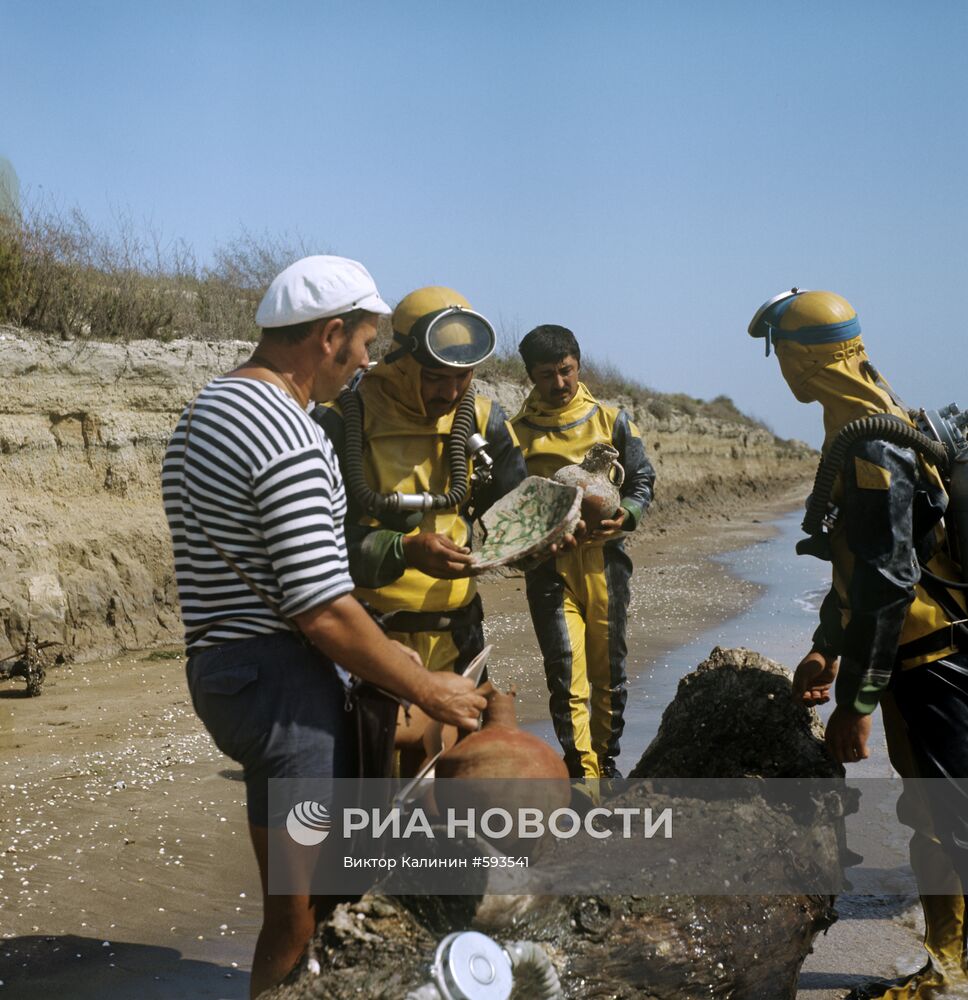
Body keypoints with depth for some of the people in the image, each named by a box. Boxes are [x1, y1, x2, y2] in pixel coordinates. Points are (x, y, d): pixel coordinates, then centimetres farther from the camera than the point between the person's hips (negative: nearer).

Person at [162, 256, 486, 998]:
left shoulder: (205, 410, 12)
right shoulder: (288, 438, -20)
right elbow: (325, 611, -22)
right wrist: (430, 691, -11)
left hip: (220, 666, 10)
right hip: (280, 678, -10)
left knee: (298, 899, 20)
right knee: (301, 916, 1)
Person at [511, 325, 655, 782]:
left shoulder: (612, 421, 8)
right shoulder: (517, 432, 5)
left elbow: (642, 479, 10)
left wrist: (625, 514, -11)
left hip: (604, 561, 2)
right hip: (548, 567, -1)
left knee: (610, 671, 9)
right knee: (567, 675, -8)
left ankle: (606, 758, 27)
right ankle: (583, 773, -2)